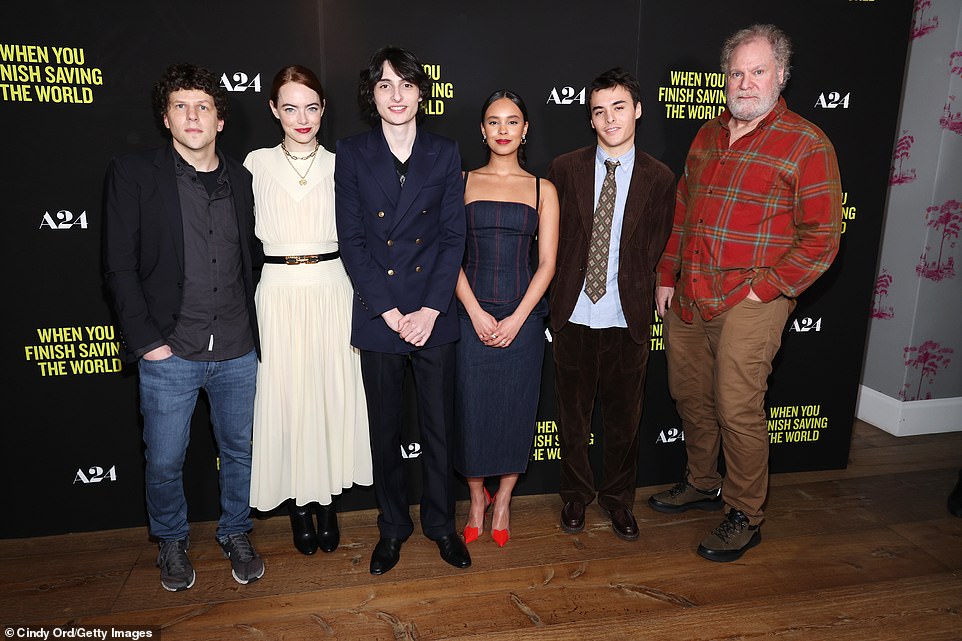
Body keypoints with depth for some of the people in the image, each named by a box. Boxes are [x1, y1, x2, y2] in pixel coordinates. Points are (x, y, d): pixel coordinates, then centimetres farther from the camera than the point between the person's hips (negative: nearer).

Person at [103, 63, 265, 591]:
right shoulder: (132, 174, -3)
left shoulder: (241, 180, 6)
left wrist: (253, 326, 5)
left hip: (238, 352, 3)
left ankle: (235, 534, 37)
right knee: (164, 462, 10)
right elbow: (119, 266, -5)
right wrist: (146, 339, -9)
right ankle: (172, 543, 35)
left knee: (239, 451, 15)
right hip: (170, 353, -2)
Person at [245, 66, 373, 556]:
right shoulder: (257, 164, 4)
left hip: (332, 290, 1)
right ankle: (299, 506, 24)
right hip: (278, 294, 0)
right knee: (286, 398, 5)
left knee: (332, 395, 6)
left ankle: (326, 501, 25)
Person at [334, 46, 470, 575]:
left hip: (434, 316, 1)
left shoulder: (444, 155, 4)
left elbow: (453, 238, -1)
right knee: (384, 430, 12)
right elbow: (351, 241, -3)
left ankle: (441, 524, 30)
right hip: (376, 316, 0)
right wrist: (389, 312, -11)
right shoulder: (352, 155, 2)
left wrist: (429, 310, -11)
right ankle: (393, 526, 31)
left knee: (439, 427, 10)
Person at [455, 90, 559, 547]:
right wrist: (476, 312, -10)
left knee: (515, 410, 6)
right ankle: (477, 500, 27)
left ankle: (503, 502, 28)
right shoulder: (462, 182, 6)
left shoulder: (542, 190, 7)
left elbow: (547, 263, 2)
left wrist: (517, 319, -9)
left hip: (523, 316, 1)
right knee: (472, 408, 3)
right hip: (472, 315, 0)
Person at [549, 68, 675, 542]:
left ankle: (618, 498, 34)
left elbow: (651, 252, 3)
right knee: (573, 414, 13)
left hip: (627, 319, 0)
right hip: (574, 314, 1)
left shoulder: (658, 178, 0)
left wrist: (630, 295, -4)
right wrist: (563, 292, -1)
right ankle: (576, 495, 34)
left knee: (624, 417, 13)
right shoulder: (565, 169, 1)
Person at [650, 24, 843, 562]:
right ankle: (702, 484, 36)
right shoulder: (708, 136, 13)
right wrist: (667, 277, 13)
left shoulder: (806, 143, -6)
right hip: (687, 298, 6)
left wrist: (765, 289, -13)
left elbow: (822, 235, -8)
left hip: (751, 302, -6)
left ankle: (746, 517, 18)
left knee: (738, 410, -2)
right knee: (690, 397, 15)